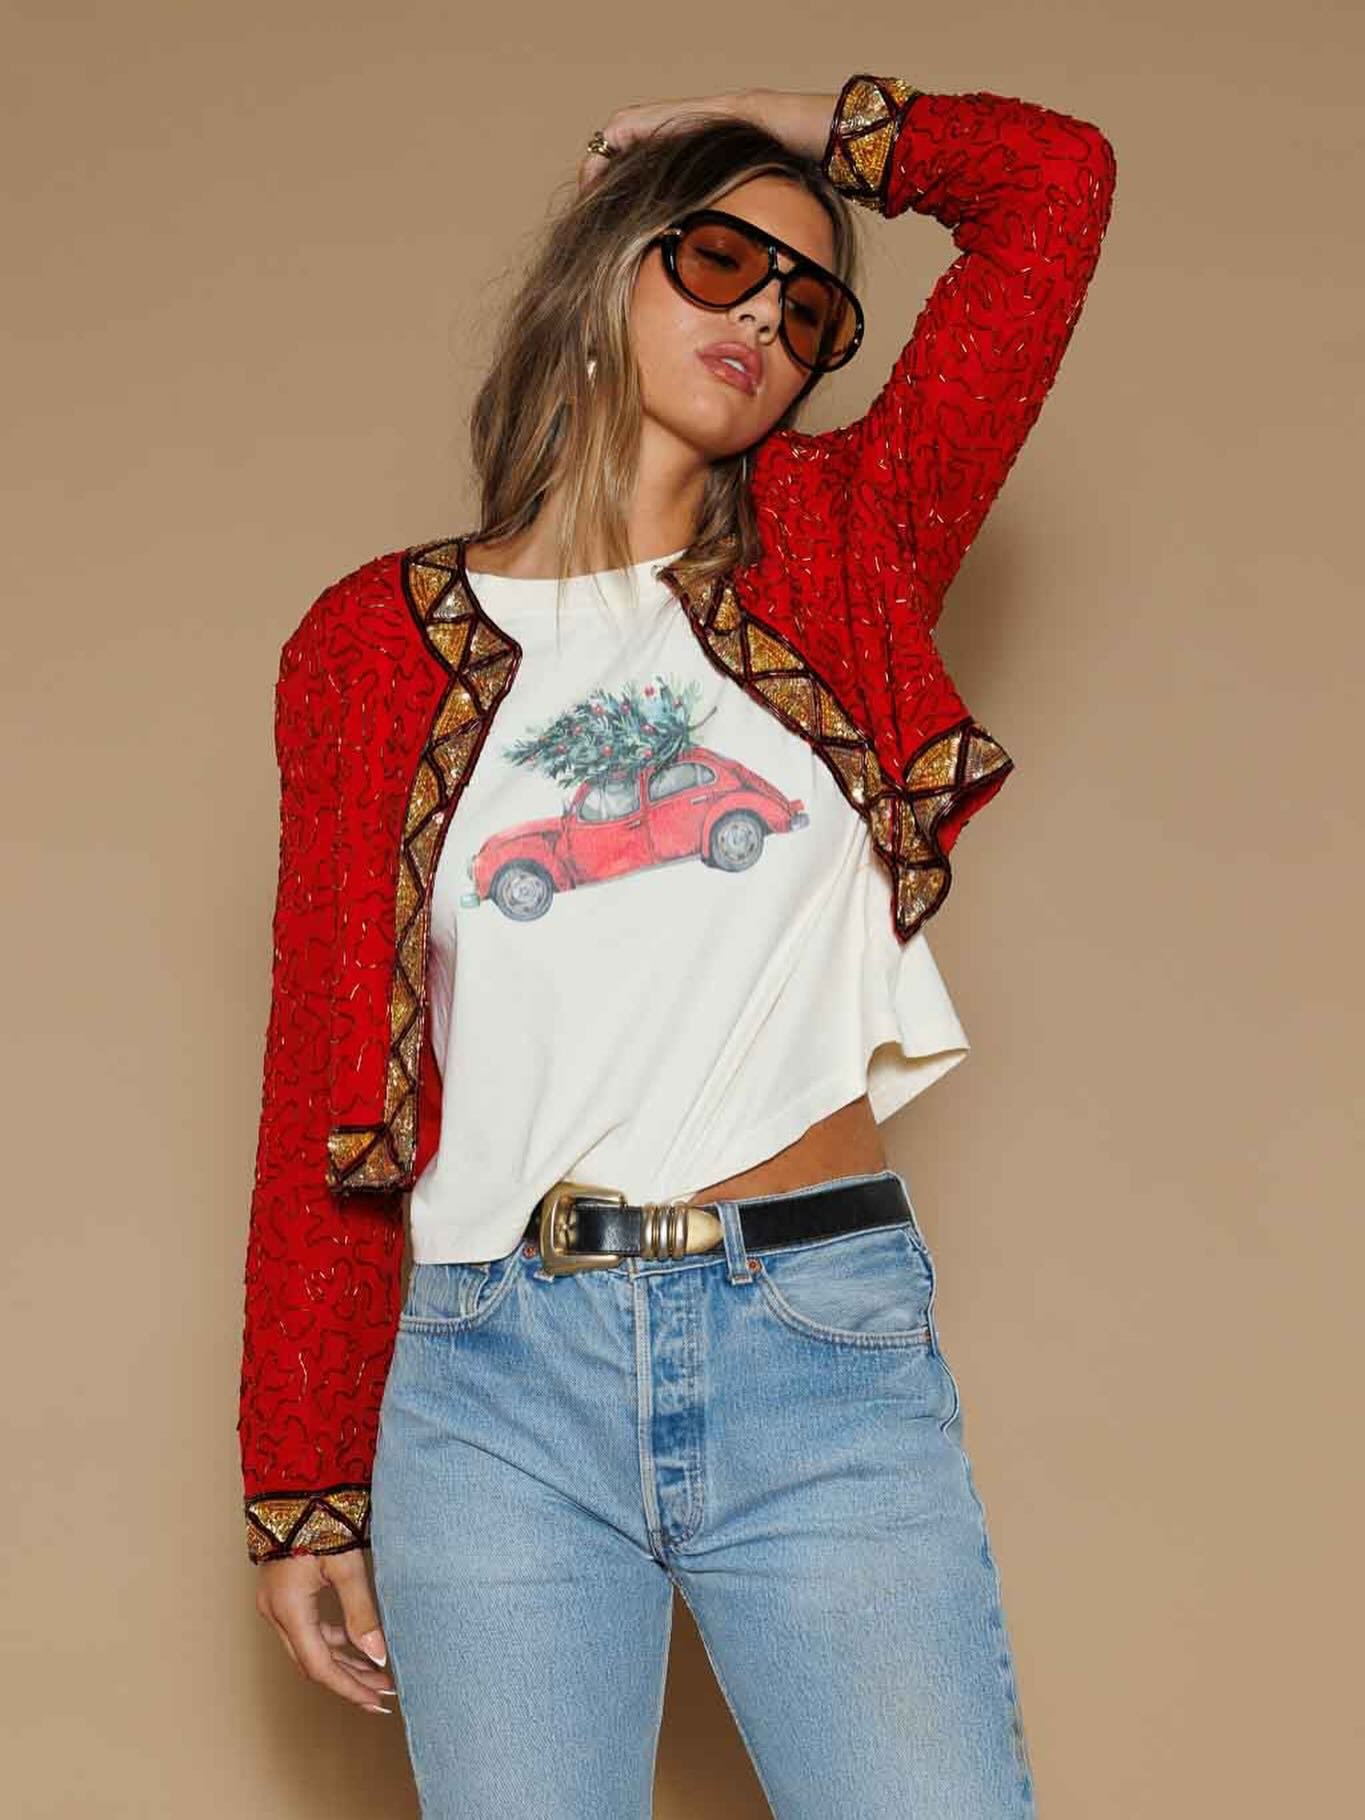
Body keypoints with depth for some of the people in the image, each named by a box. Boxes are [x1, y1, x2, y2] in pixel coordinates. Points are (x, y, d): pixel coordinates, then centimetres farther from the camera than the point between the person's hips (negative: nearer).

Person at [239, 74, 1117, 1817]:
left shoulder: (839, 555, 11)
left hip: (832, 1359, 0)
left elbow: (1056, 181, 8)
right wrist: (304, 1483, 7)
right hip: (497, 1373, 0)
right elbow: (320, 1078, 7)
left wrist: (818, 125, 20)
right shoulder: (378, 642, 8)